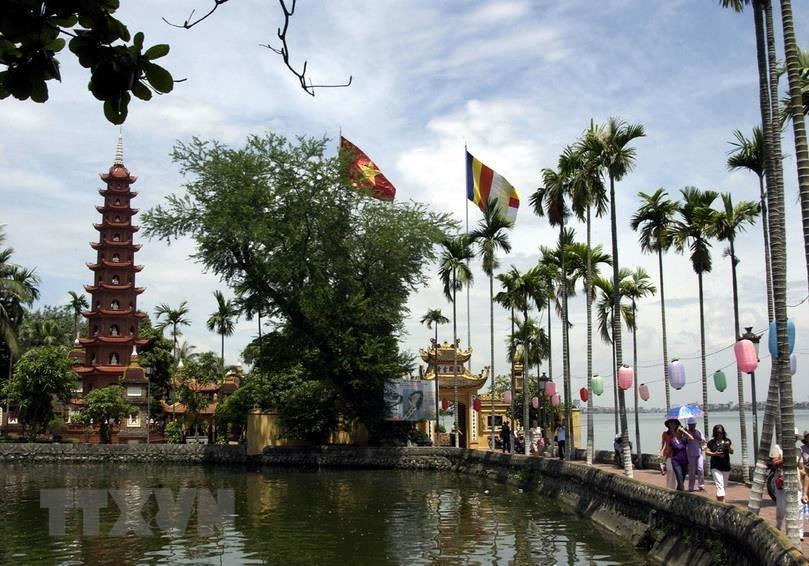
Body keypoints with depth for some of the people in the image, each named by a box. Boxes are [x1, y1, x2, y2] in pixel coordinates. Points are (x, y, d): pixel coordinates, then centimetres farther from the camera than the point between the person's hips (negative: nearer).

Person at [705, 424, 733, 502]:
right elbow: (707, 452, -1)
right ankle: (721, 501, -21)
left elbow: (732, 452, 1)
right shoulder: (711, 442, 1)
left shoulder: (727, 441, 4)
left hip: (726, 467, 3)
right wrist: (714, 454, -18)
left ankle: (718, 498, 33)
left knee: (724, 485, 15)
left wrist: (728, 446, -20)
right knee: (719, 484, -15)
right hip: (715, 467, -3)